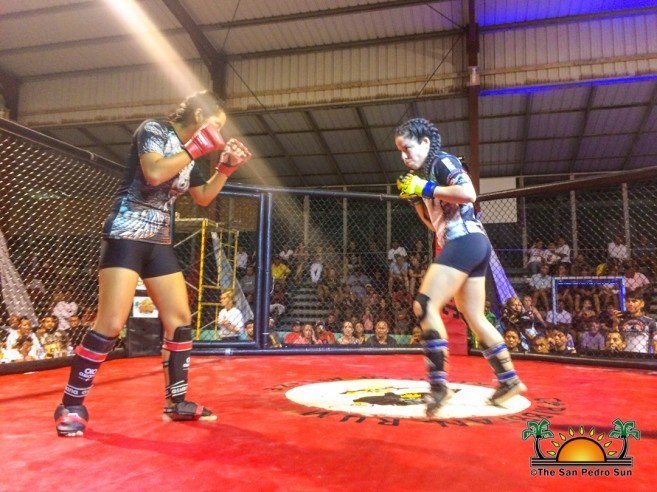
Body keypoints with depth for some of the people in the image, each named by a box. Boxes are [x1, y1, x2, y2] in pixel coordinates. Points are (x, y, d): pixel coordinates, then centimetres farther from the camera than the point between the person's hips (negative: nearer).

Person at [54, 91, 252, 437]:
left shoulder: (189, 153, 14)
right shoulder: (153, 130, -6)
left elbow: (203, 197, 21)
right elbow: (154, 173, -24)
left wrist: (226, 166, 10)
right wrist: (196, 148, -18)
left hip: (159, 242, 8)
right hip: (126, 236, -8)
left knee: (180, 319, 4)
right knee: (111, 324, -13)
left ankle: (176, 402, 15)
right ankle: (71, 406, 4)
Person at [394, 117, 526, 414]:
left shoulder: (442, 161, -3)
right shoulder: (427, 174, 22)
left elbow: (468, 193, -21)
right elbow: (435, 223, 25)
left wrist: (426, 189, -14)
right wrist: (416, 198, 14)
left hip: (466, 241, -10)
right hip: (467, 245, 10)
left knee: (424, 305, -18)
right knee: (475, 317, 14)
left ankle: (438, 384, -17)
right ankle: (509, 380, 23)